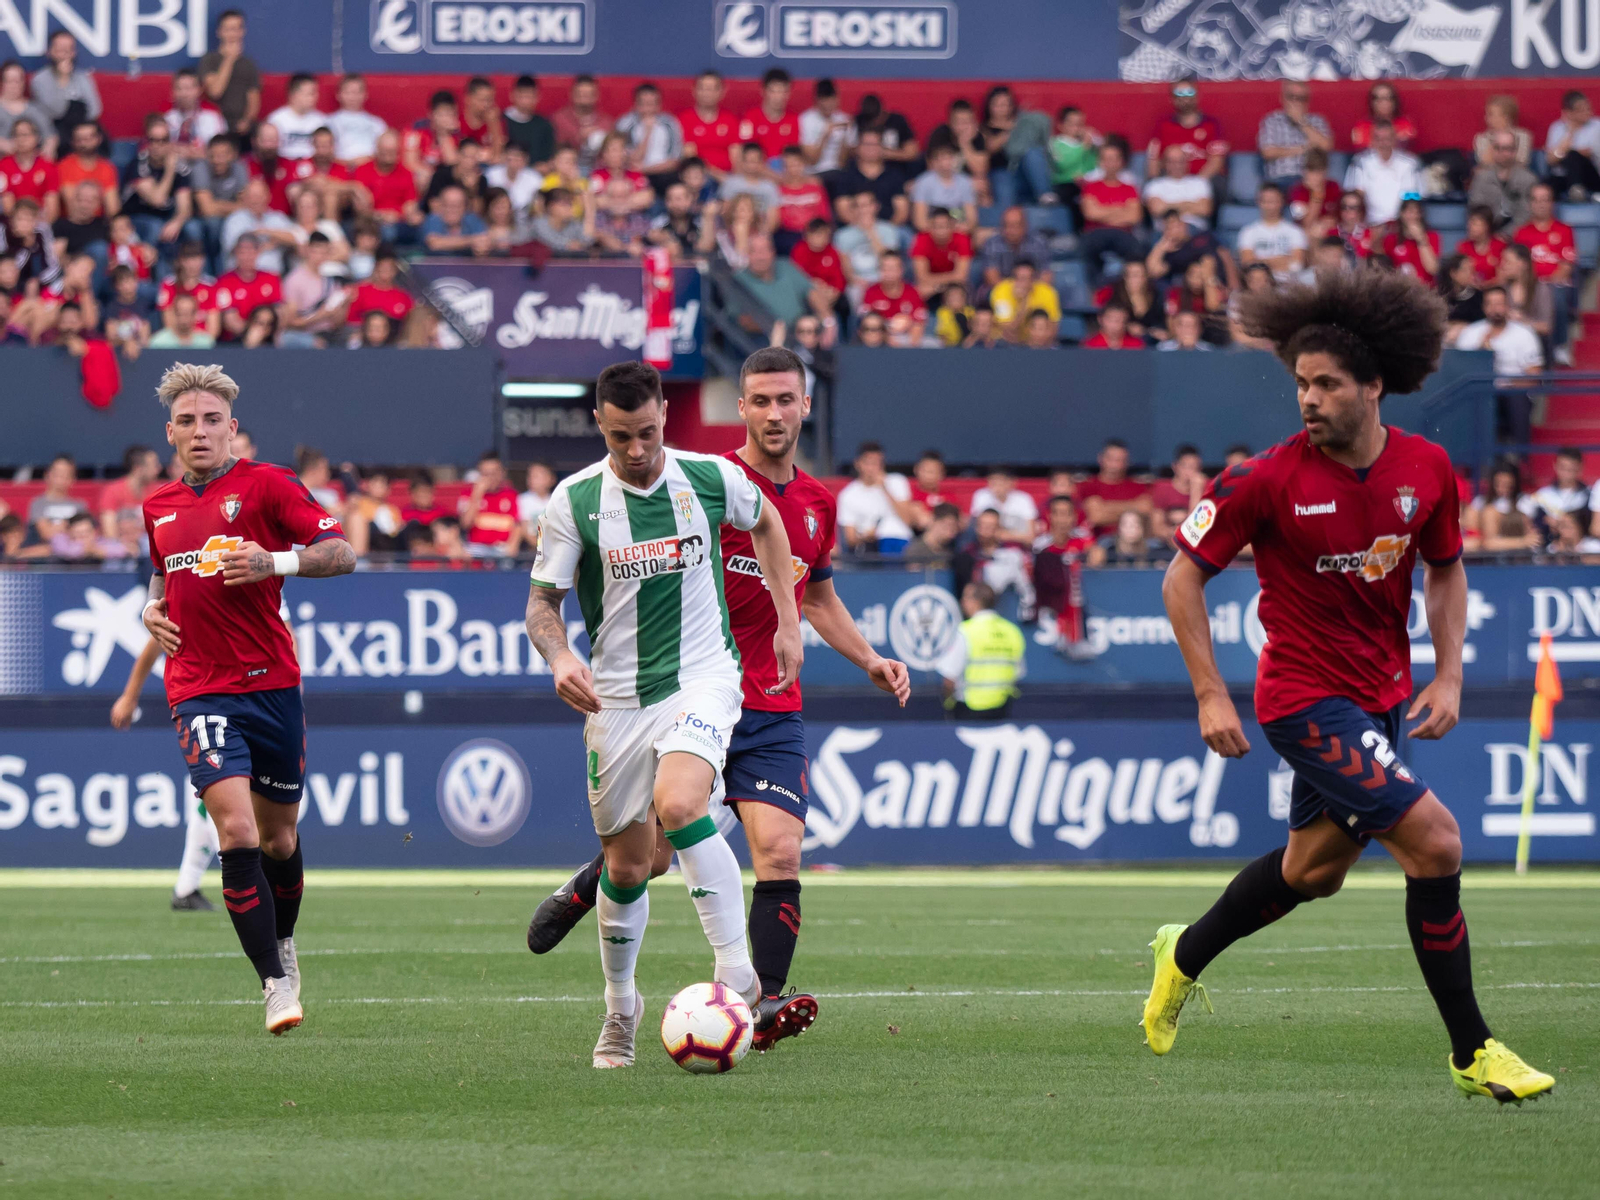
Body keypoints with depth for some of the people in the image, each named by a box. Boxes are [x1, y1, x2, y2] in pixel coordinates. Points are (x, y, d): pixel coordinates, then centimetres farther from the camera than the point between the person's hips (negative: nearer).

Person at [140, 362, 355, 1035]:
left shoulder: (264, 485, -1)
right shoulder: (157, 507, 13)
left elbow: (341, 552, -7)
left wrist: (276, 562, -23)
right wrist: (152, 613, 9)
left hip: (271, 683, -1)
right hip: (200, 693, 1)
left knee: (279, 839, 11)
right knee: (237, 831, -17)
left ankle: (282, 945, 39)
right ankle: (275, 983, -14)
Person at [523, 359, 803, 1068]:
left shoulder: (711, 478, -4)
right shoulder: (574, 501, -6)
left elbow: (764, 522, 18)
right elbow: (543, 600, 0)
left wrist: (788, 622, 16)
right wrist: (559, 658, -22)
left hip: (703, 677, -2)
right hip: (617, 696, 2)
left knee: (677, 806, -29)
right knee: (627, 865, 7)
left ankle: (736, 973, -23)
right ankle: (620, 1009, 30)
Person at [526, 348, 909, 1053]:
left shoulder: (817, 504, 11)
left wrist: (870, 660, 16)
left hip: (773, 714, 4)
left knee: (779, 854, -14)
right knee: (650, 855, 2)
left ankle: (767, 1003, -15)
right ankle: (581, 891, 35)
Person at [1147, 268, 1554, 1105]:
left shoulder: (1426, 469, -4)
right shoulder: (1268, 482, -17)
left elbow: (1445, 568, 13)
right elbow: (1184, 574, -8)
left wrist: (1447, 676, 2)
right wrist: (1211, 696, -12)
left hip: (1384, 696, 7)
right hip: (1307, 697, -7)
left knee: (1316, 867, 20)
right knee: (1434, 841, -17)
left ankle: (1184, 956, 46)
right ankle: (1472, 1053, -8)